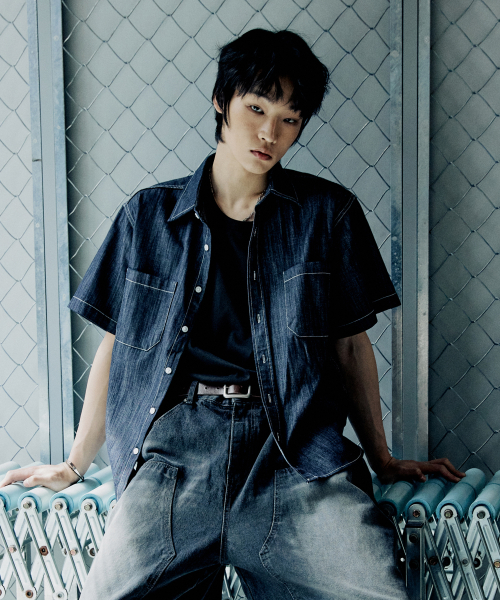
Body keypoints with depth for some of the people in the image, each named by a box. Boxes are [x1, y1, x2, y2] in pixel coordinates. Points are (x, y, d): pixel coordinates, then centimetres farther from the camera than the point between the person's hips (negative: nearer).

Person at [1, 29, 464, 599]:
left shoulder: (328, 214, 13)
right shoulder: (149, 215, 15)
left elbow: (351, 345, 17)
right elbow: (115, 343, 18)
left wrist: (382, 460, 19)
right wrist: (75, 464, 19)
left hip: (295, 451, 0)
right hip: (176, 447, 1)